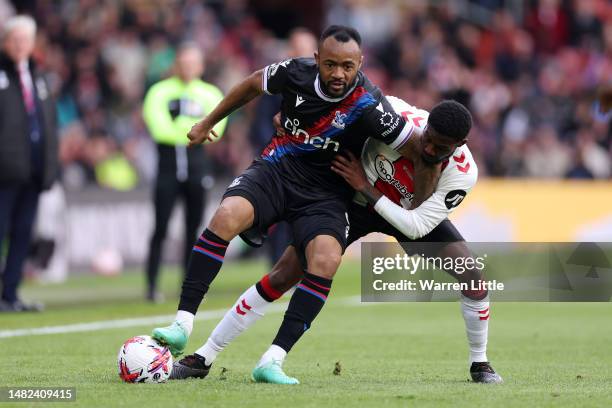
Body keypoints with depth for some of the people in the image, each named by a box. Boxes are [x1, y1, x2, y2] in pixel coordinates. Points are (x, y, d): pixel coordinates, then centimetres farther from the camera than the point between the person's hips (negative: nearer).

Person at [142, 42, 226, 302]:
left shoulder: (210, 95, 7)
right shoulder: (160, 92, 1)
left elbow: (213, 130, -7)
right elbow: (160, 129, -12)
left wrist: (179, 128, -10)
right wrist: (194, 129, -7)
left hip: (196, 166, 3)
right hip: (168, 164, -2)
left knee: (193, 229, 6)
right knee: (160, 229, -6)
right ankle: (151, 285, -3)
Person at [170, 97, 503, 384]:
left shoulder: (462, 174, -32)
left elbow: (416, 227, -30)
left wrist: (364, 186, -34)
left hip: (408, 214, 1)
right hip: (354, 202, -1)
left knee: (472, 276, -16)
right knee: (281, 277, -9)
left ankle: (479, 364, 10)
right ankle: (204, 358, -2)